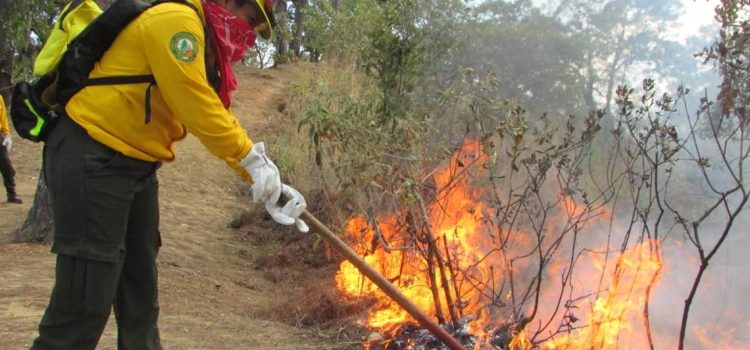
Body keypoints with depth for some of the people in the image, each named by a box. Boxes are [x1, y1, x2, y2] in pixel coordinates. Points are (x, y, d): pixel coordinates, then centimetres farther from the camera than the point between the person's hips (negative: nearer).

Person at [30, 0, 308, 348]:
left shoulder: (204, 48, 15)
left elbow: (219, 120, 15)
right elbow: (199, 111, -23)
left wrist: (267, 181, 9)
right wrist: (253, 159, -12)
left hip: (135, 166, 11)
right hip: (90, 160, -10)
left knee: (140, 291, 17)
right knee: (86, 301, -9)